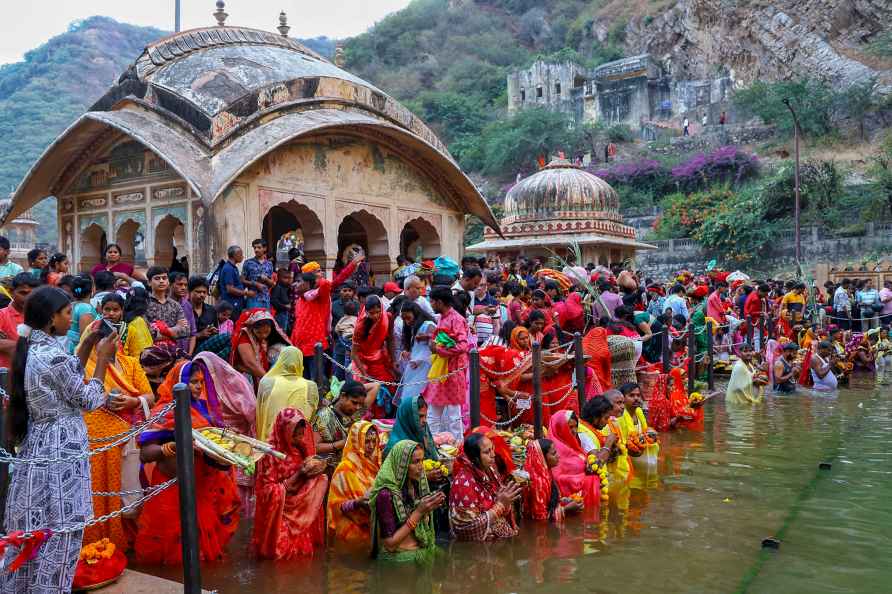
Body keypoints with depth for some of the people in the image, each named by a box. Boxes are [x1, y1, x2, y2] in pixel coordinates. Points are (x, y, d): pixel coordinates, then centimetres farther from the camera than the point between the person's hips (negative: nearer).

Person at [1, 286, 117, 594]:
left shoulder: (32, 350, 7)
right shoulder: (54, 354, -20)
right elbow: (88, 400, -11)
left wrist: (88, 346, 16)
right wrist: (103, 357, -5)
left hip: (37, 444, 9)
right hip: (61, 449, -9)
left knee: (32, 531, 17)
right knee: (59, 534, 1)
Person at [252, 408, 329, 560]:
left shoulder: (301, 448, 1)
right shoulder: (270, 453, -17)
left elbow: (308, 478, 10)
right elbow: (268, 491, -17)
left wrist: (314, 470, -14)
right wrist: (299, 474, -24)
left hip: (298, 505, 7)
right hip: (276, 508, -7)